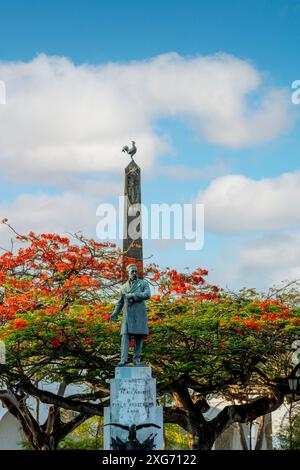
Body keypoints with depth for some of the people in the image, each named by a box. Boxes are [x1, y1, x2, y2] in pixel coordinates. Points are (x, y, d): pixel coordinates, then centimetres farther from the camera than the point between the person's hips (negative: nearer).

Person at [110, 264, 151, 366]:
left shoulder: (144, 283, 3)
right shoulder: (124, 287, 14)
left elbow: (147, 295, -15)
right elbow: (120, 302, 20)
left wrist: (132, 295, -17)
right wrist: (115, 314, 6)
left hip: (140, 314, -2)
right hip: (128, 315, 2)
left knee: (139, 336, -2)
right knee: (125, 336, -10)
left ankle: (136, 359, 6)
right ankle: (123, 359, -16)